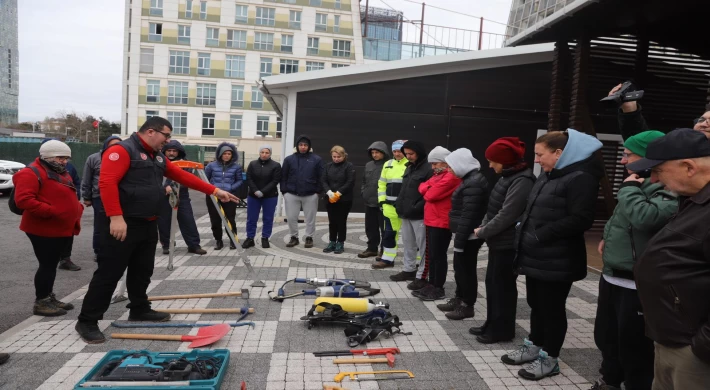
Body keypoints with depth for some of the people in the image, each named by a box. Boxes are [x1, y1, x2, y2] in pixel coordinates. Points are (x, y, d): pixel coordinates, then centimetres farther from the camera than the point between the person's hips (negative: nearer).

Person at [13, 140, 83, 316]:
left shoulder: (62, 173, 18)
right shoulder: (31, 173, -13)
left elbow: (68, 198, 28)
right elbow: (23, 199, -24)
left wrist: (78, 209, 9)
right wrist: (50, 212, -26)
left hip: (62, 229, 9)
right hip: (44, 230, -9)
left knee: (51, 265, 16)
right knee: (47, 265, -5)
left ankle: (49, 298, 26)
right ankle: (41, 303, 6)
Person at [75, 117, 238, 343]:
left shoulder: (158, 157, 16)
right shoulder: (122, 150, -12)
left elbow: (183, 176, 16)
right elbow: (107, 183, -21)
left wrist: (215, 191, 13)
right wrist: (116, 217, -27)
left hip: (148, 225, 9)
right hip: (123, 224, -8)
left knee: (142, 271, 17)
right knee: (109, 273, -3)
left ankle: (139, 310, 32)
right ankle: (87, 321, 8)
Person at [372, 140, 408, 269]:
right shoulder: (388, 164, 13)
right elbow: (381, 184, 17)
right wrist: (382, 200, 9)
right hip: (390, 205, 6)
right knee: (389, 232, 12)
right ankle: (387, 258, 22)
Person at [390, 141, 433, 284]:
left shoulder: (428, 169, -12)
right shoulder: (409, 167, 16)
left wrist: (417, 208, -22)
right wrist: (399, 204, 10)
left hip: (419, 215, -9)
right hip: (406, 214, 9)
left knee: (422, 247, 1)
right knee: (408, 244, 18)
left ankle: (421, 276, 8)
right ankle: (408, 270, 32)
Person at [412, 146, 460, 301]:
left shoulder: (452, 177, -16)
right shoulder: (438, 174, 18)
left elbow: (431, 195, -20)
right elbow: (423, 188, 14)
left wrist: (427, 191, 1)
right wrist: (427, 188, -6)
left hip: (441, 222, -10)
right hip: (432, 220, 10)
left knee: (438, 255, -2)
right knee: (431, 254, 14)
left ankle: (439, 289, 8)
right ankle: (432, 284, 23)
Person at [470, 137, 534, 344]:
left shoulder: (522, 181, -20)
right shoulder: (508, 176, 11)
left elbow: (506, 215, -23)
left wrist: (482, 232, -14)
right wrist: (483, 226, 1)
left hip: (508, 244, -9)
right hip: (498, 242, 9)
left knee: (504, 286, 3)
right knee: (492, 283, 16)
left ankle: (502, 330, 17)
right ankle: (492, 324, 28)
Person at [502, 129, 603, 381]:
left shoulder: (580, 178, -16)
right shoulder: (548, 175, 13)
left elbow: (580, 220, -23)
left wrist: (540, 234, -20)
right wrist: (525, 226, 5)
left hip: (556, 262, -9)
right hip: (536, 256, 9)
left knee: (552, 309, 5)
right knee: (536, 304, 19)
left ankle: (549, 359, 21)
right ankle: (534, 346, 35)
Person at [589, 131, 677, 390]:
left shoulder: (669, 191, -17)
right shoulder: (640, 184, 12)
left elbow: (645, 217, -36)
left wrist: (629, 188, -19)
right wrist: (608, 238, 8)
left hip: (637, 286, -10)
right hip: (612, 278, 10)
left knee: (634, 348, 5)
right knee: (605, 337, 24)